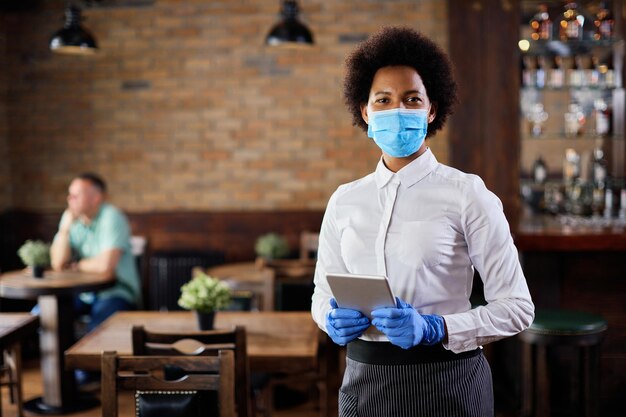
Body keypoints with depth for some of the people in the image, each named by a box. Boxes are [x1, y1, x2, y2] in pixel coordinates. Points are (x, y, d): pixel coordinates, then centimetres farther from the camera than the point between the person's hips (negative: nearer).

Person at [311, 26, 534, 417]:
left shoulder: (467, 195, -9)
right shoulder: (344, 201, 3)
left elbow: (516, 306, -8)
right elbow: (323, 293, 12)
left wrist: (433, 329, -20)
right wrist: (334, 319, -10)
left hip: (445, 381, -3)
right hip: (364, 380, 3)